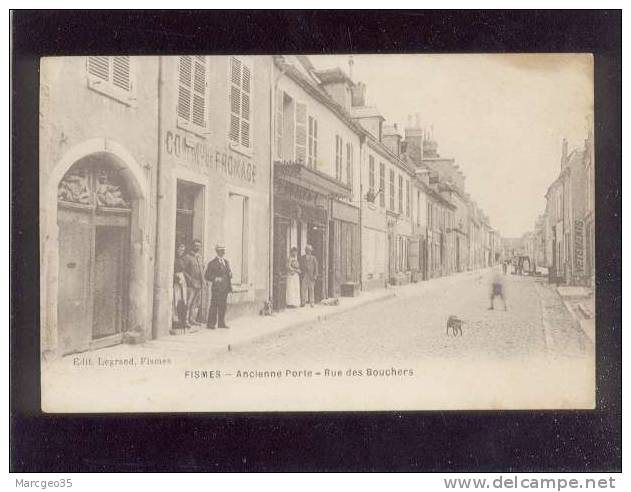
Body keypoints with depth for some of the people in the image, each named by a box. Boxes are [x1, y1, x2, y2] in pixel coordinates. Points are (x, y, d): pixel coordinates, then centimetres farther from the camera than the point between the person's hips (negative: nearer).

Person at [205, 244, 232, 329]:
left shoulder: (226, 262, 16)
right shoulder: (212, 263, -2)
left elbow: (229, 273, 19)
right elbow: (207, 276, -4)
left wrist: (230, 286, 4)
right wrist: (215, 279, -20)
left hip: (225, 288, 6)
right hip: (216, 288, -6)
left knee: (223, 306, 7)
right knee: (214, 306, -6)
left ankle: (221, 323, 14)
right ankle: (210, 324, -2)